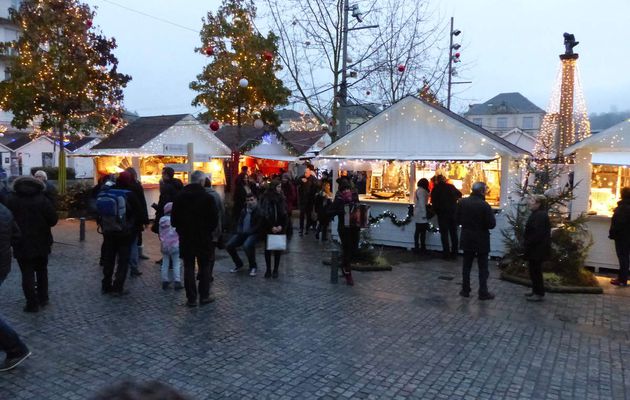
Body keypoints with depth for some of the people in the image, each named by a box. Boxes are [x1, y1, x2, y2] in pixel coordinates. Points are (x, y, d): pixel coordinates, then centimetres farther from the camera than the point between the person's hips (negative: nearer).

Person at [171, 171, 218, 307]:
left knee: (188, 268, 8)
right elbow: (214, 218, -10)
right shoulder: (207, 197, -12)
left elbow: (174, 219, 3)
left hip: (185, 238, 3)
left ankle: (191, 298, 10)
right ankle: (204, 296, 14)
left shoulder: (180, 197, -1)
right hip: (204, 238, -3)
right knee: (204, 267, 10)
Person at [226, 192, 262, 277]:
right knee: (228, 245, -12)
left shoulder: (259, 211, -5)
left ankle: (253, 267, -11)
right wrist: (239, 231, -3)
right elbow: (239, 223, 19)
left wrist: (247, 232, -18)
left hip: (253, 234, -6)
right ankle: (238, 264, 13)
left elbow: (258, 226, -11)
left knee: (247, 245, -36)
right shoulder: (244, 211, 15)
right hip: (242, 234, 6)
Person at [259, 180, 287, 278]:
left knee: (278, 248, 4)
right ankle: (268, 269, 12)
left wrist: (281, 226, -9)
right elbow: (264, 214, -10)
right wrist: (271, 227, -14)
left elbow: (284, 214, 3)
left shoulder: (281, 198, 5)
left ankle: (275, 270, 12)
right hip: (268, 228, -3)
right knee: (268, 248, 3)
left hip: (280, 228, 3)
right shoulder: (266, 198, -6)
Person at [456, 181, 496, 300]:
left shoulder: (462, 202, -6)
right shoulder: (484, 205, -19)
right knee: (483, 268, 7)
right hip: (481, 240, -4)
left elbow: (457, 220, 1)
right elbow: (492, 224, -17)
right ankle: (483, 293, 12)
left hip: (467, 239, 4)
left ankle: (465, 290, 20)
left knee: (466, 266, 15)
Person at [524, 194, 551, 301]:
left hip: (537, 249, -10)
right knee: (534, 270, 17)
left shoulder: (540, 215, -20)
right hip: (535, 248, 10)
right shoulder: (537, 214, 13)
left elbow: (538, 234, -26)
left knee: (535, 271, -1)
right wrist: (528, 246, 16)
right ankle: (536, 291, 26)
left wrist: (529, 246, -21)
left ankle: (539, 294, 8)